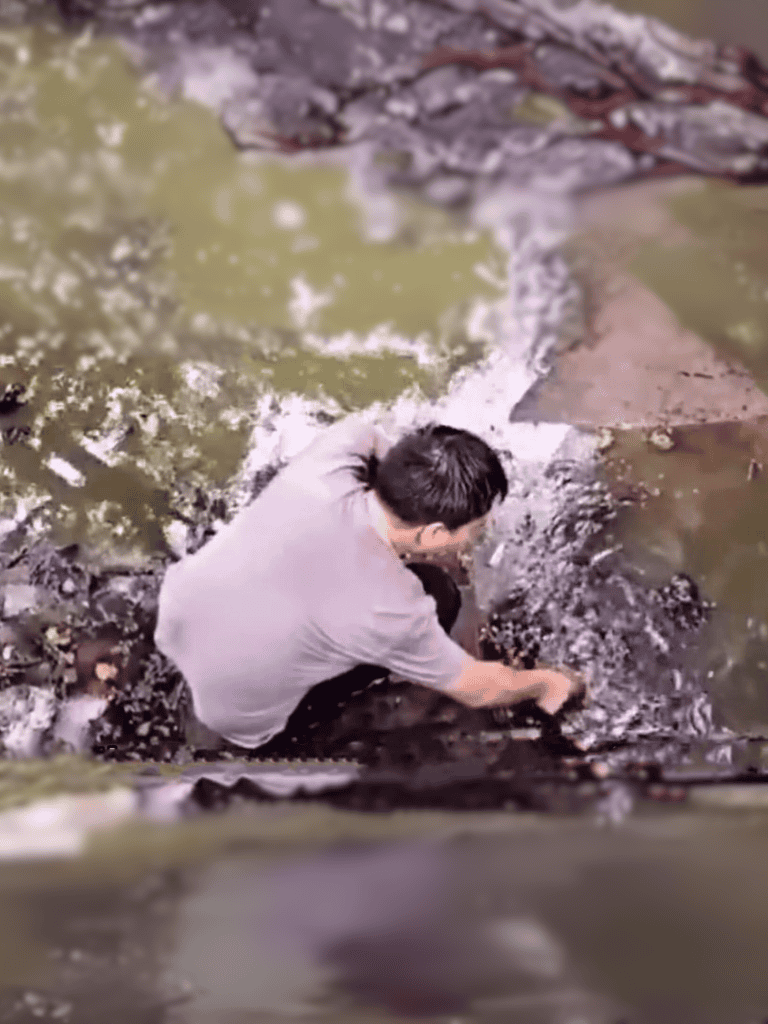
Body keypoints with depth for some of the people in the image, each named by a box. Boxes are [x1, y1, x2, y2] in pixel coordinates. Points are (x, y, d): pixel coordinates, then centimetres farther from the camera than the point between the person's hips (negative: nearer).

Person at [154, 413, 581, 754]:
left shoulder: (328, 465, -22)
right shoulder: (391, 609, -32)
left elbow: (362, 429, 6)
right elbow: (477, 689, -11)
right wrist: (545, 683, 7)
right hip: (229, 711, -5)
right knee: (439, 596, -4)